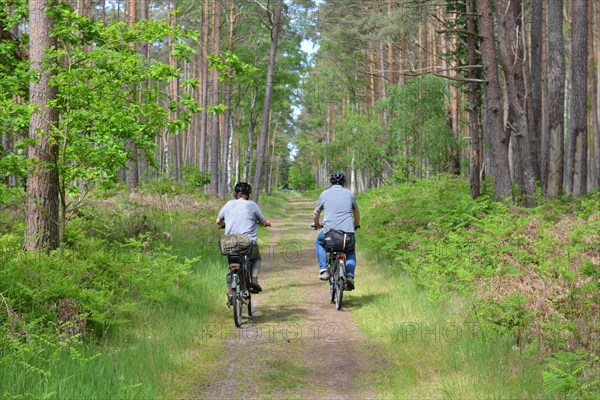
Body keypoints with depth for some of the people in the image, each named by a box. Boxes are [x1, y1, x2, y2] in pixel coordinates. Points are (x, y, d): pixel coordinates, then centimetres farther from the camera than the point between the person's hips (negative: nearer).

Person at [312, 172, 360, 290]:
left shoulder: (325, 194, 10)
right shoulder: (349, 194, 13)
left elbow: (316, 213, 18)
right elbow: (356, 212, 26)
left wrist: (316, 224, 39)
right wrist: (356, 225, 45)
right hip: (348, 230, 1)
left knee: (319, 242, 30)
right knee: (350, 251, 28)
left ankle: (324, 270, 14)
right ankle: (350, 275, 4)